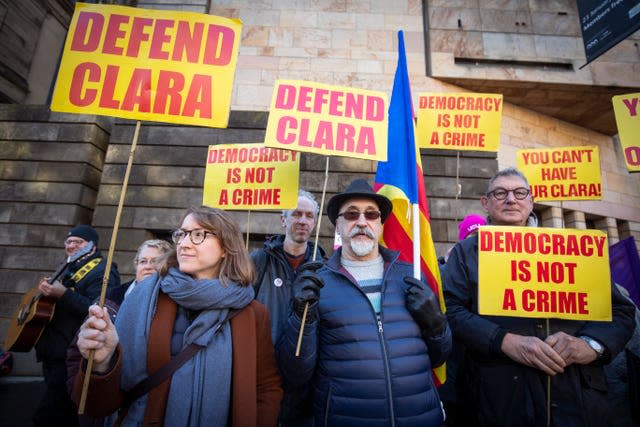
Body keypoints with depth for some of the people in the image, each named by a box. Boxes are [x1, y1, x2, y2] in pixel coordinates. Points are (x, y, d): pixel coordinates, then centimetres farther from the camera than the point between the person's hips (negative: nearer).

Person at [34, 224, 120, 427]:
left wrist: (63, 294, -31)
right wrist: (48, 289, 8)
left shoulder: (102, 272, -14)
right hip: (53, 353, 9)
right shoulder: (69, 269, 15)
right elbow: (53, 304, 28)